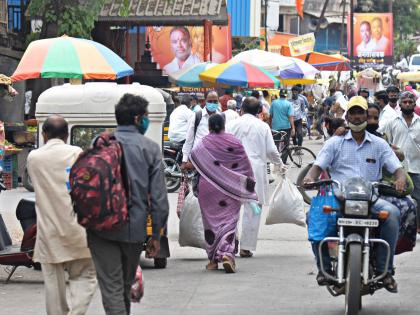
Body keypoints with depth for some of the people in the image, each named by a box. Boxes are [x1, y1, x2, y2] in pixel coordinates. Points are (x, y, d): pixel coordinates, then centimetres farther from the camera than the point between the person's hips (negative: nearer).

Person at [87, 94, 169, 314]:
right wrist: (156, 235, 4)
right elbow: (159, 197, -3)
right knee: (126, 286, 19)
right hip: (134, 229, 1)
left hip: (101, 229, -1)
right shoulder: (150, 149, -1)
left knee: (111, 288, -4)